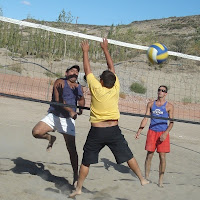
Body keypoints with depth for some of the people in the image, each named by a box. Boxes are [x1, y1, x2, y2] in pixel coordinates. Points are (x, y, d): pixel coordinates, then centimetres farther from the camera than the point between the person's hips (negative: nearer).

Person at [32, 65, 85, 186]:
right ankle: (51, 138, 12)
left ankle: (76, 175, 9)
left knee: (72, 148, -4)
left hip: (68, 120, 2)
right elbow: (58, 100, -17)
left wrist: (81, 108, 0)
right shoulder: (60, 82, -6)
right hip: (53, 116, -2)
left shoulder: (79, 87, 9)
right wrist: (70, 111, -29)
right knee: (36, 132, -22)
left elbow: (81, 100, 24)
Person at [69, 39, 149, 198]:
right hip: (114, 130, 2)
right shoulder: (116, 89, -4)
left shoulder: (96, 88, -10)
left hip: (96, 132, -2)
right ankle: (142, 179, 21)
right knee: (128, 156, 14)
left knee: (86, 161, 10)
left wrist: (85, 51, 14)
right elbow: (112, 67, 9)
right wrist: (106, 49, 19)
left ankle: (78, 188, 16)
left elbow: (87, 70, 2)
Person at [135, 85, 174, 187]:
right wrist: (139, 131, -1)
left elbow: (171, 122, -2)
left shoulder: (169, 106, 1)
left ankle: (160, 180, 8)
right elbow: (145, 118, 9)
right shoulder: (150, 104, 9)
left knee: (162, 157, -3)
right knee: (149, 155, 5)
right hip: (152, 132, 2)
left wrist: (165, 133, -15)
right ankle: (146, 178, 17)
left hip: (163, 133, -2)